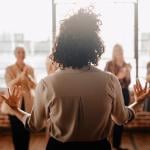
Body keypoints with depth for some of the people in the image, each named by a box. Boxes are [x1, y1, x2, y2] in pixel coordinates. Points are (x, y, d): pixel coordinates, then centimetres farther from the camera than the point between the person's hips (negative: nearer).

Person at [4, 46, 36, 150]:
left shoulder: (30, 69, 7)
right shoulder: (9, 69, 0)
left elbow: (34, 86, 1)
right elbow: (10, 85, -13)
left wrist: (28, 76, -18)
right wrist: (20, 76, -28)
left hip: (28, 104, 2)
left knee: (26, 130, 4)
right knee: (16, 131, 0)